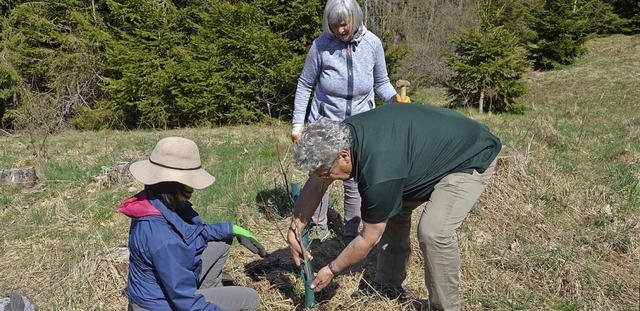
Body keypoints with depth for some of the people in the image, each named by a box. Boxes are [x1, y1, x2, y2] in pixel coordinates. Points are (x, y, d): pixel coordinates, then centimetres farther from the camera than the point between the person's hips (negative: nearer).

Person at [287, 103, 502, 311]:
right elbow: (315, 186, 0)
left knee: (433, 232, -24)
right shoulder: (341, 137, -15)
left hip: (471, 158, -9)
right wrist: (295, 229, -6)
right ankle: (388, 287, 22)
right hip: (432, 146, 9)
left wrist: (332, 270, -8)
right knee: (390, 209, 9)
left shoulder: (379, 172, -37)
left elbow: (369, 239, -22)